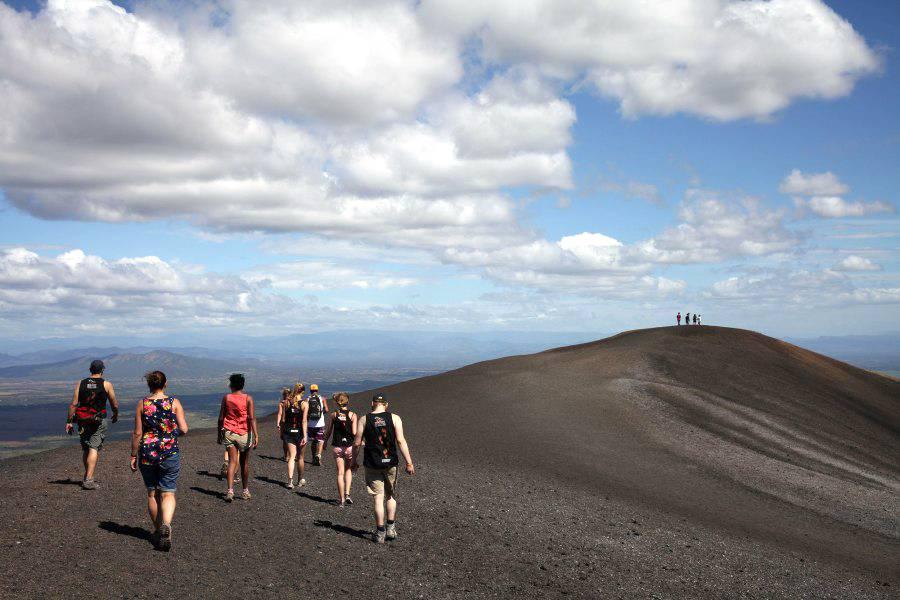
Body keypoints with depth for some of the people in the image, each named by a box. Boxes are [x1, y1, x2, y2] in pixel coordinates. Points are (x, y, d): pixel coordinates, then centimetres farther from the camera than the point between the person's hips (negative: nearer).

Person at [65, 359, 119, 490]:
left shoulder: (80, 384, 4)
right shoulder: (106, 385, -3)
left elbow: (73, 404, -1)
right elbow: (114, 404, 3)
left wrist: (69, 422, 3)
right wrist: (115, 415, 22)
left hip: (83, 421, 3)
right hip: (99, 421, -3)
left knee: (85, 449, 16)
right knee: (94, 448, -6)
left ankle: (87, 476, 27)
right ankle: (88, 479, -16)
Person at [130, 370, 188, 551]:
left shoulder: (142, 404, -2)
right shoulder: (174, 403, -4)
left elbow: (137, 433, -3)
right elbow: (183, 429, -8)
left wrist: (133, 456, 6)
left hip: (147, 454, 1)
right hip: (170, 453, -1)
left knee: (152, 493, 16)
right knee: (168, 493, 2)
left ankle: (158, 530, 25)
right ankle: (166, 525, -23)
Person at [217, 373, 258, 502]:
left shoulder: (226, 398, 1)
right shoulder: (248, 398, -5)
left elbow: (221, 418, 4)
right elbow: (251, 418, -12)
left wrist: (220, 433, 15)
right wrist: (256, 435, -13)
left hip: (229, 433, 1)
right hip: (244, 434, -1)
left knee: (232, 462, -1)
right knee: (244, 463, 12)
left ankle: (230, 490, -17)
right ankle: (245, 491, 23)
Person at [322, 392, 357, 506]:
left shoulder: (334, 415, -3)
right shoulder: (352, 415, -8)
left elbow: (329, 431, 5)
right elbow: (354, 433, -12)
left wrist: (325, 442, 21)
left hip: (337, 446, 1)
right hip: (349, 446, -1)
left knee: (340, 473, 7)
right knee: (348, 469, 21)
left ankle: (342, 500, 8)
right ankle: (347, 494, 6)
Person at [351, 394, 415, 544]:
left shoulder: (364, 420, -2)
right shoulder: (394, 418, -4)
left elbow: (357, 443, -1)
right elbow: (401, 441, -10)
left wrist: (353, 460, 14)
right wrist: (409, 463, -7)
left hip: (372, 464, 0)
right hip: (390, 463, 1)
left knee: (378, 498, 4)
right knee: (391, 496, 19)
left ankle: (380, 533, 7)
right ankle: (391, 528, 18)